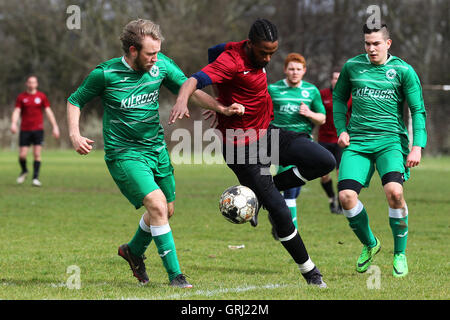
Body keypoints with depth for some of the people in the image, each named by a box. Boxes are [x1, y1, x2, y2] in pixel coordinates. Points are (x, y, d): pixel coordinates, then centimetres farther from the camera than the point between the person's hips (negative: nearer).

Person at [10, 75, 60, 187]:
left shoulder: (42, 96, 5)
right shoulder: (21, 97, 4)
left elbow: (48, 112, 5)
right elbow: (16, 111, -3)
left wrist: (55, 126, -1)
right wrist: (13, 123, -22)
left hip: (38, 129, 0)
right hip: (25, 130, 0)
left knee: (37, 154, -8)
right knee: (22, 155, -3)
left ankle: (35, 178, -4)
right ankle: (24, 171, 26)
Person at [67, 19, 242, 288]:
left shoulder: (162, 65, -5)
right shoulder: (105, 74, -15)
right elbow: (75, 100, -2)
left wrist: (221, 108, -15)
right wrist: (75, 135, -16)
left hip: (157, 149, 6)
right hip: (124, 153, -6)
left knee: (166, 210, 13)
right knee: (157, 204, -21)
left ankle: (134, 251, 43)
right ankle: (175, 274, -13)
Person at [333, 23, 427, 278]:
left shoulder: (403, 70, 0)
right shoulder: (352, 67, 7)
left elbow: (418, 111, 1)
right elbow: (339, 98, 22)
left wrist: (417, 147, -8)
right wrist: (342, 129, 8)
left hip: (391, 140, -3)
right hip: (357, 141, 3)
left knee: (394, 191, -26)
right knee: (346, 195, -14)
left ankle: (400, 254, -6)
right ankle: (369, 244, 15)